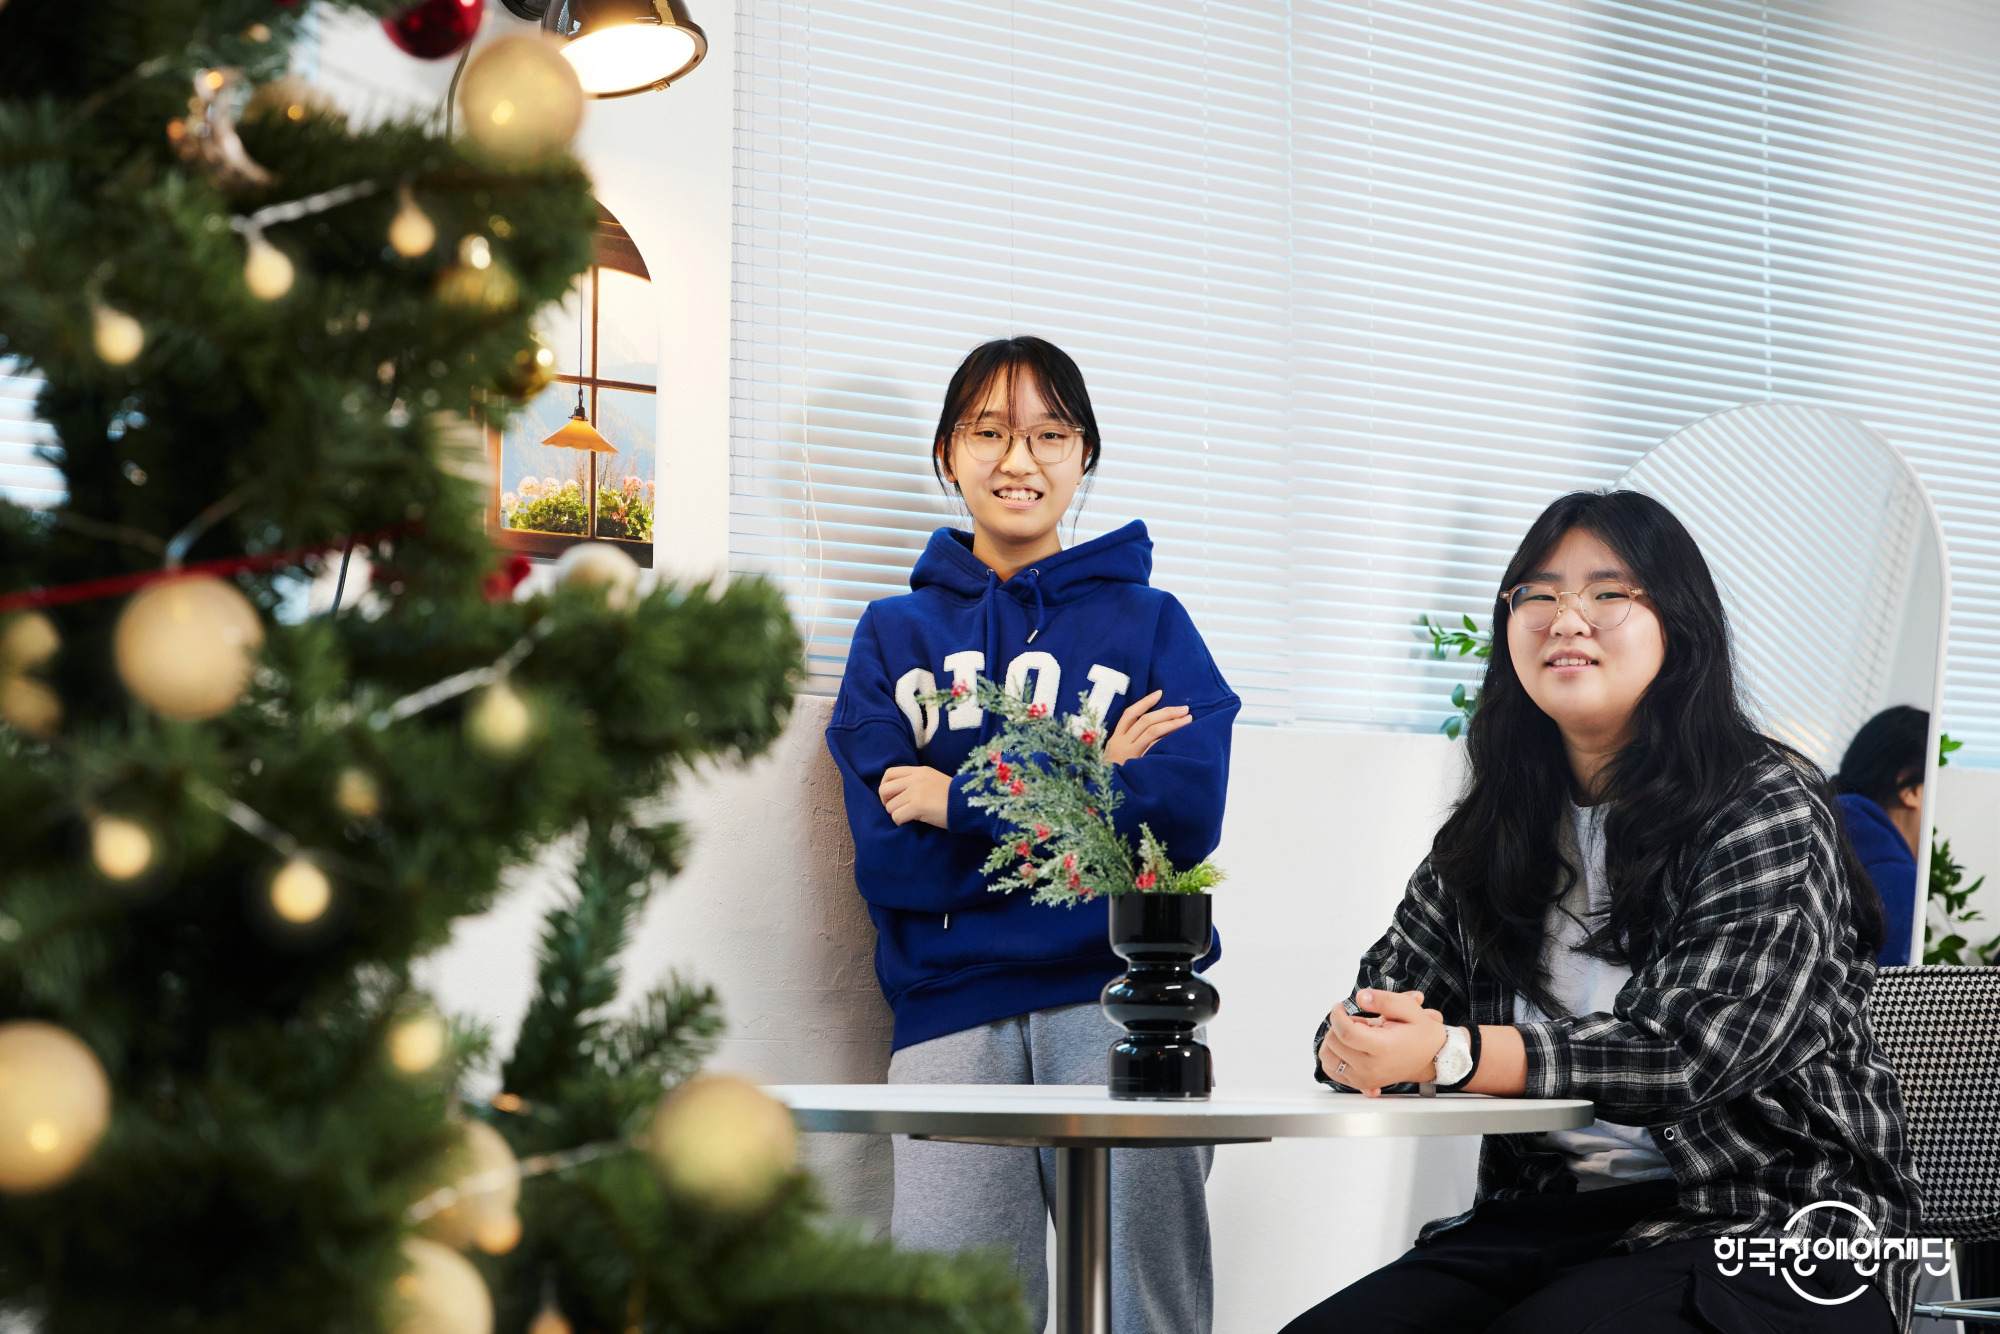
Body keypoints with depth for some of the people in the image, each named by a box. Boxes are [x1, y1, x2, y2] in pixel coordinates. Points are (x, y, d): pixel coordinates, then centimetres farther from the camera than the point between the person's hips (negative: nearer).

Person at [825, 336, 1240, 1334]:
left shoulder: (1150, 622, 14)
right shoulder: (896, 634, 16)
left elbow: (1185, 811, -4)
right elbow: (887, 857, 2)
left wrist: (963, 802, -5)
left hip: (1121, 987, 0)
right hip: (952, 1003, 1)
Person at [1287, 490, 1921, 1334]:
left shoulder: (1768, 807, -5)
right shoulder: (1485, 834, 13)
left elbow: (1697, 1050, -17)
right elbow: (1374, 1010, 13)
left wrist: (1448, 1054, -23)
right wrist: (1357, 1042, -14)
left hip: (1769, 1233, -5)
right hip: (1545, 1217, 5)